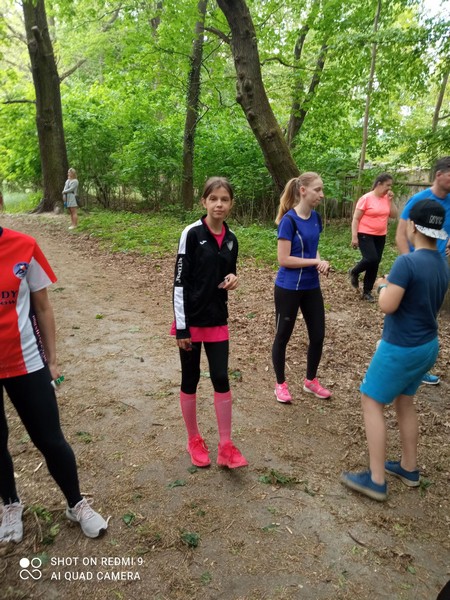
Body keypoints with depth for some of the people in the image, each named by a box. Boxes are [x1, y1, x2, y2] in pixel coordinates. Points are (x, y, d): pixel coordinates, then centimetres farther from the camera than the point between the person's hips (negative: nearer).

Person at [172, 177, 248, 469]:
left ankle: (226, 445, 18)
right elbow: (180, 281, -13)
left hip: (218, 319, 4)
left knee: (221, 379, 4)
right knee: (190, 380, 9)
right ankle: (194, 440, 28)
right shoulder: (192, 234, -12)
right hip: (191, 320, -4)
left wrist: (233, 280, -7)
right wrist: (181, 326, -14)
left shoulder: (231, 239, 5)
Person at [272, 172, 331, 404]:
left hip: (311, 287, 7)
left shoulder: (315, 217, 4)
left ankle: (311, 381, 34)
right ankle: (280, 384, 28)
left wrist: (321, 262, -5)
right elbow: (284, 259, -20)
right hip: (288, 289, -7)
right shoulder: (289, 220, -17)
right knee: (283, 336, 9)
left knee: (318, 335, 12)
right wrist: (315, 262, -17)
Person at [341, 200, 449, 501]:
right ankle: (409, 468, 35)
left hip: (400, 349, -8)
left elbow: (387, 306, -24)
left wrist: (383, 285, -5)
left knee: (372, 403, 4)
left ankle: (376, 480, 9)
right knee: (404, 402, 22)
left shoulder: (407, 262, -23)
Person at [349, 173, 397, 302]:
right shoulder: (366, 198, -11)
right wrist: (354, 237, -15)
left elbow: (394, 215, 4)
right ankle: (354, 272, 11)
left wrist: (391, 200, -4)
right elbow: (355, 219, -10)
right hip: (365, 235, -6)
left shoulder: (387, 198, 6)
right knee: (371, 259, -20)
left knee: (375, 264, 7)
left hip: (380, 236, 6)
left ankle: (367, 292, 19)